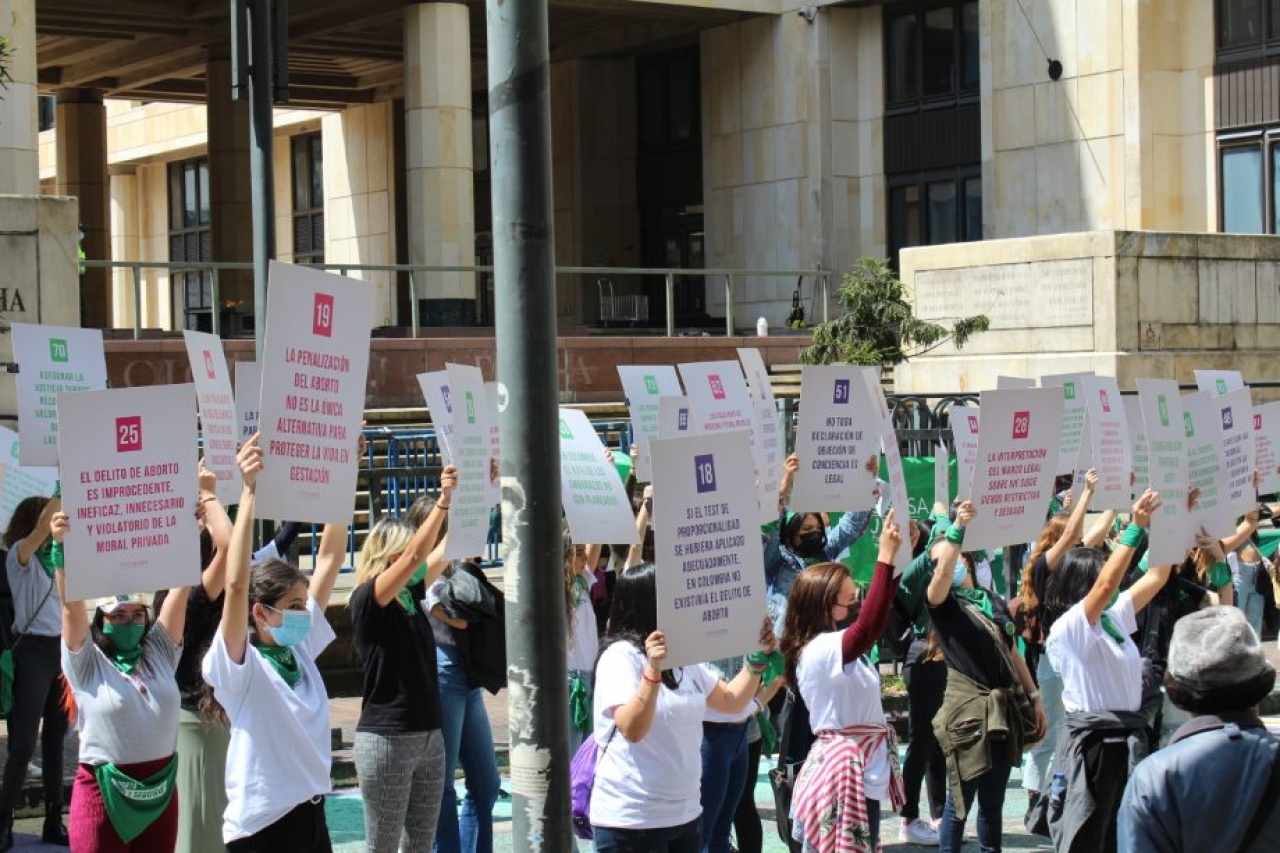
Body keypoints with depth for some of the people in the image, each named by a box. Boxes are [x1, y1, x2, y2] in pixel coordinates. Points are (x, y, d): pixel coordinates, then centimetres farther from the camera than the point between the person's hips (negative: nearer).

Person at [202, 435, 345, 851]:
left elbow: (329, 560, 4)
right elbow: (236, 583, -27)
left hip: (312, 816, 6)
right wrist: (249, 492, -32)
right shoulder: (239, 664, -11)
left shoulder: (301, 649, 6)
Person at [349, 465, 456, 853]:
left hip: (429, 736, 8)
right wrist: (443, 500, -26)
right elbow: (412, 557, -23)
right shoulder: (367, 600, -11)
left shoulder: (410, 595, 9)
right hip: (386, 740, -7)